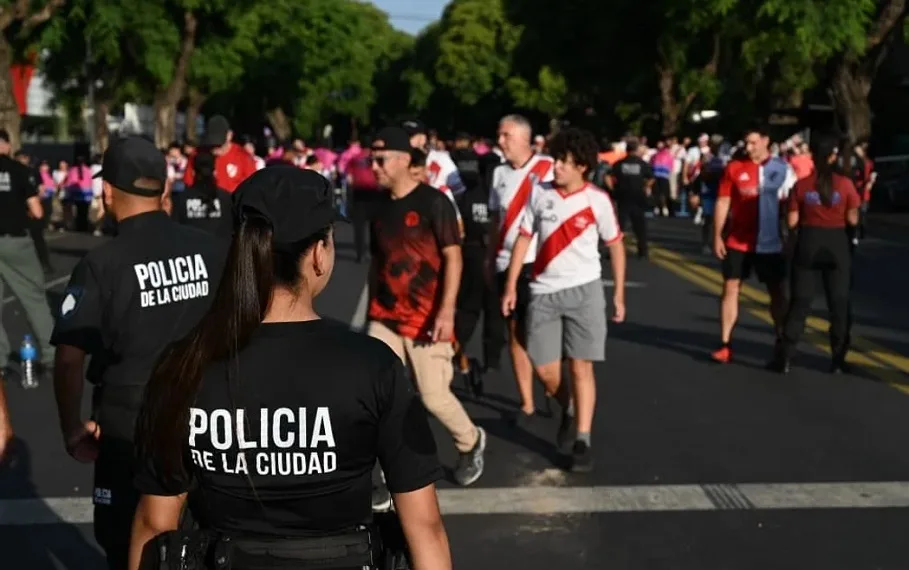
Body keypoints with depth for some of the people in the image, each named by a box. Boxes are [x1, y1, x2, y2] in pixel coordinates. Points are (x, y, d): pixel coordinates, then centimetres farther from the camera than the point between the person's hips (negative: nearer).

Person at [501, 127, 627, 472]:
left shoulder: (597, 200, -5)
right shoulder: (539, 193, 1)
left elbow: (615, 245, 5)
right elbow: (524, 239, 8)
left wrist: (619, 293, 4)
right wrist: (511, 286, 5)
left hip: (584, 290, -3)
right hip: (544, 291, 3)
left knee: (581, 366, -4)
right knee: (545, 370, 4)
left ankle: (582, 442, 1)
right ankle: (567, 410, 35)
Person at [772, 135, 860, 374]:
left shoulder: (801, 184, -6)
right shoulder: (844, 183, -8)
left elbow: (792, 221, -5)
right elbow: (852, 220, -5)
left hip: (808, 244, 1)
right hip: (837, 244, 0)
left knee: (799, 302, 8)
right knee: (839, 303, 10)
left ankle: (785, 358, 7)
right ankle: (838, 360, 13)